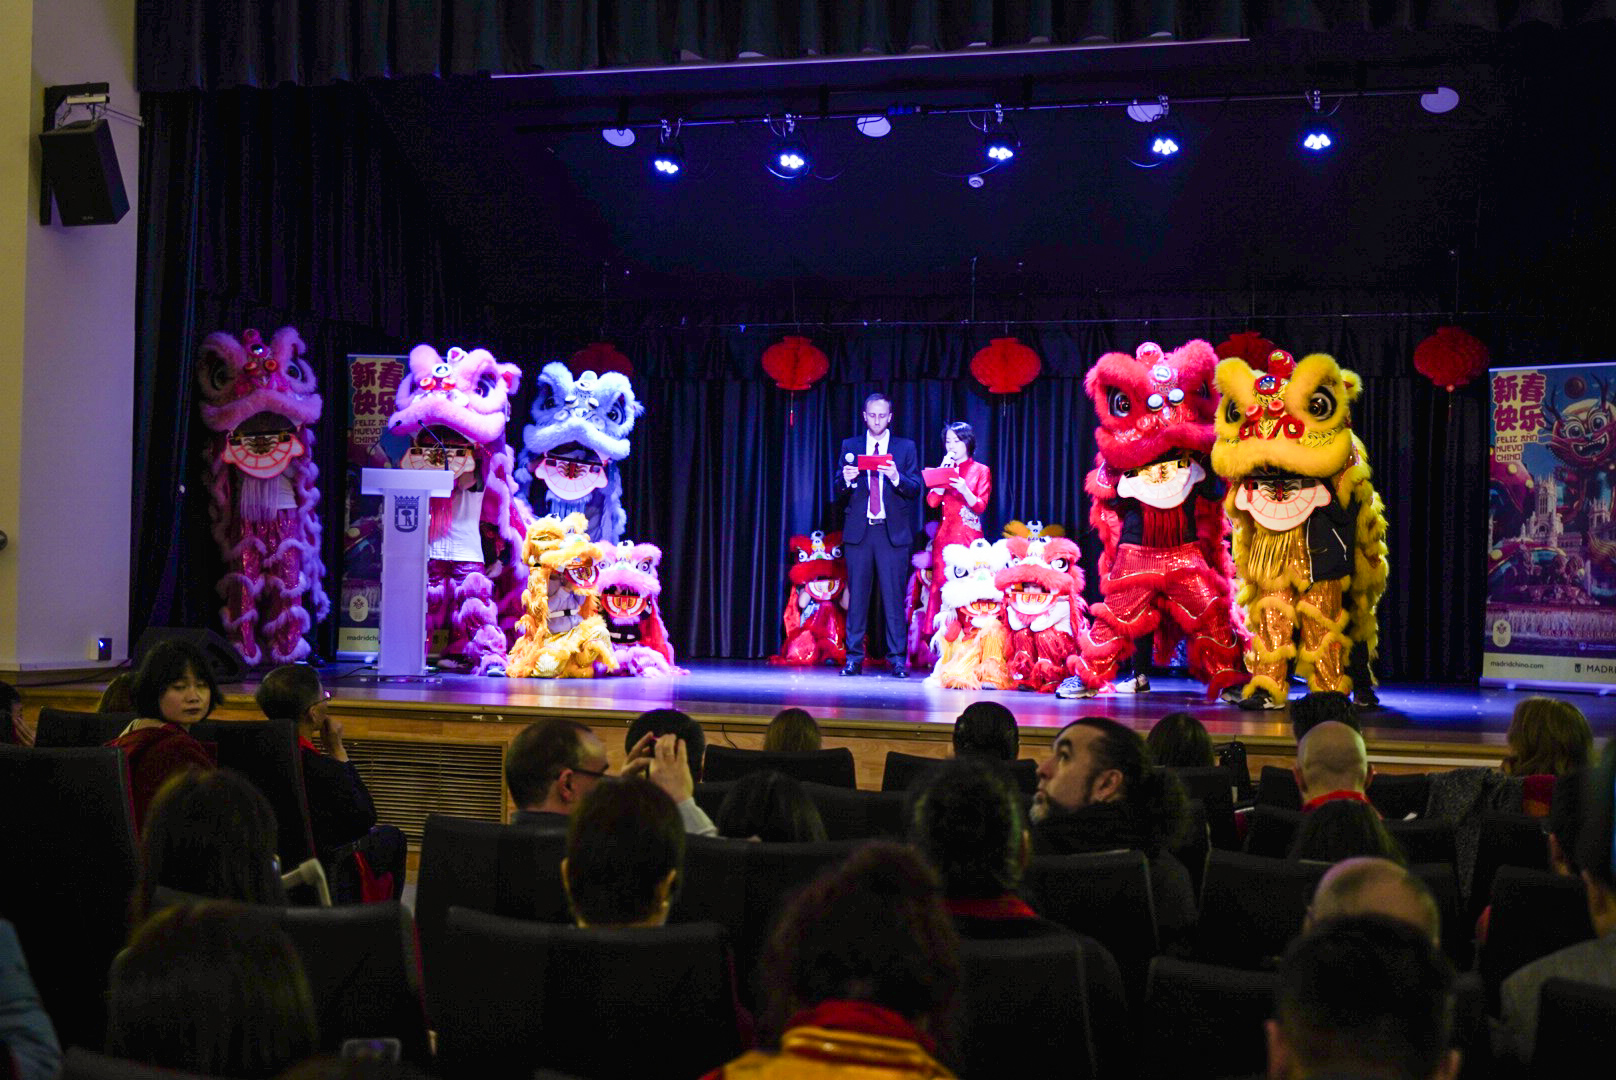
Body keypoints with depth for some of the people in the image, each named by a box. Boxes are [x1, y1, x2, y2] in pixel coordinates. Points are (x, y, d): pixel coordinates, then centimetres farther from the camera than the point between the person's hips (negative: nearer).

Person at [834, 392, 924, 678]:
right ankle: (854, 658, 7)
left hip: (893, 532, -1)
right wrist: (845, 480, -13)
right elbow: (839, 492, 9)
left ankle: (897, 659, 2)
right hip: (858, 530, 1)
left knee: (894, 596, -2)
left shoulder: (906, 447, 9)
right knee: (857, 595, 2)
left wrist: (897, 478, -17)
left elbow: (916, 489, 2)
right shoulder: (850, 446, 12)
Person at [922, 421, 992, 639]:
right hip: (944, 536, 3)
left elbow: (980, 506, -5)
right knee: (941, 585, -3)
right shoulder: (944, 468, 16)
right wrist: (943, 471, -2)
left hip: (969, 538, -3)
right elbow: (932, 501, 3)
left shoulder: (981, 470, 5)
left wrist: (963, 489, -22)